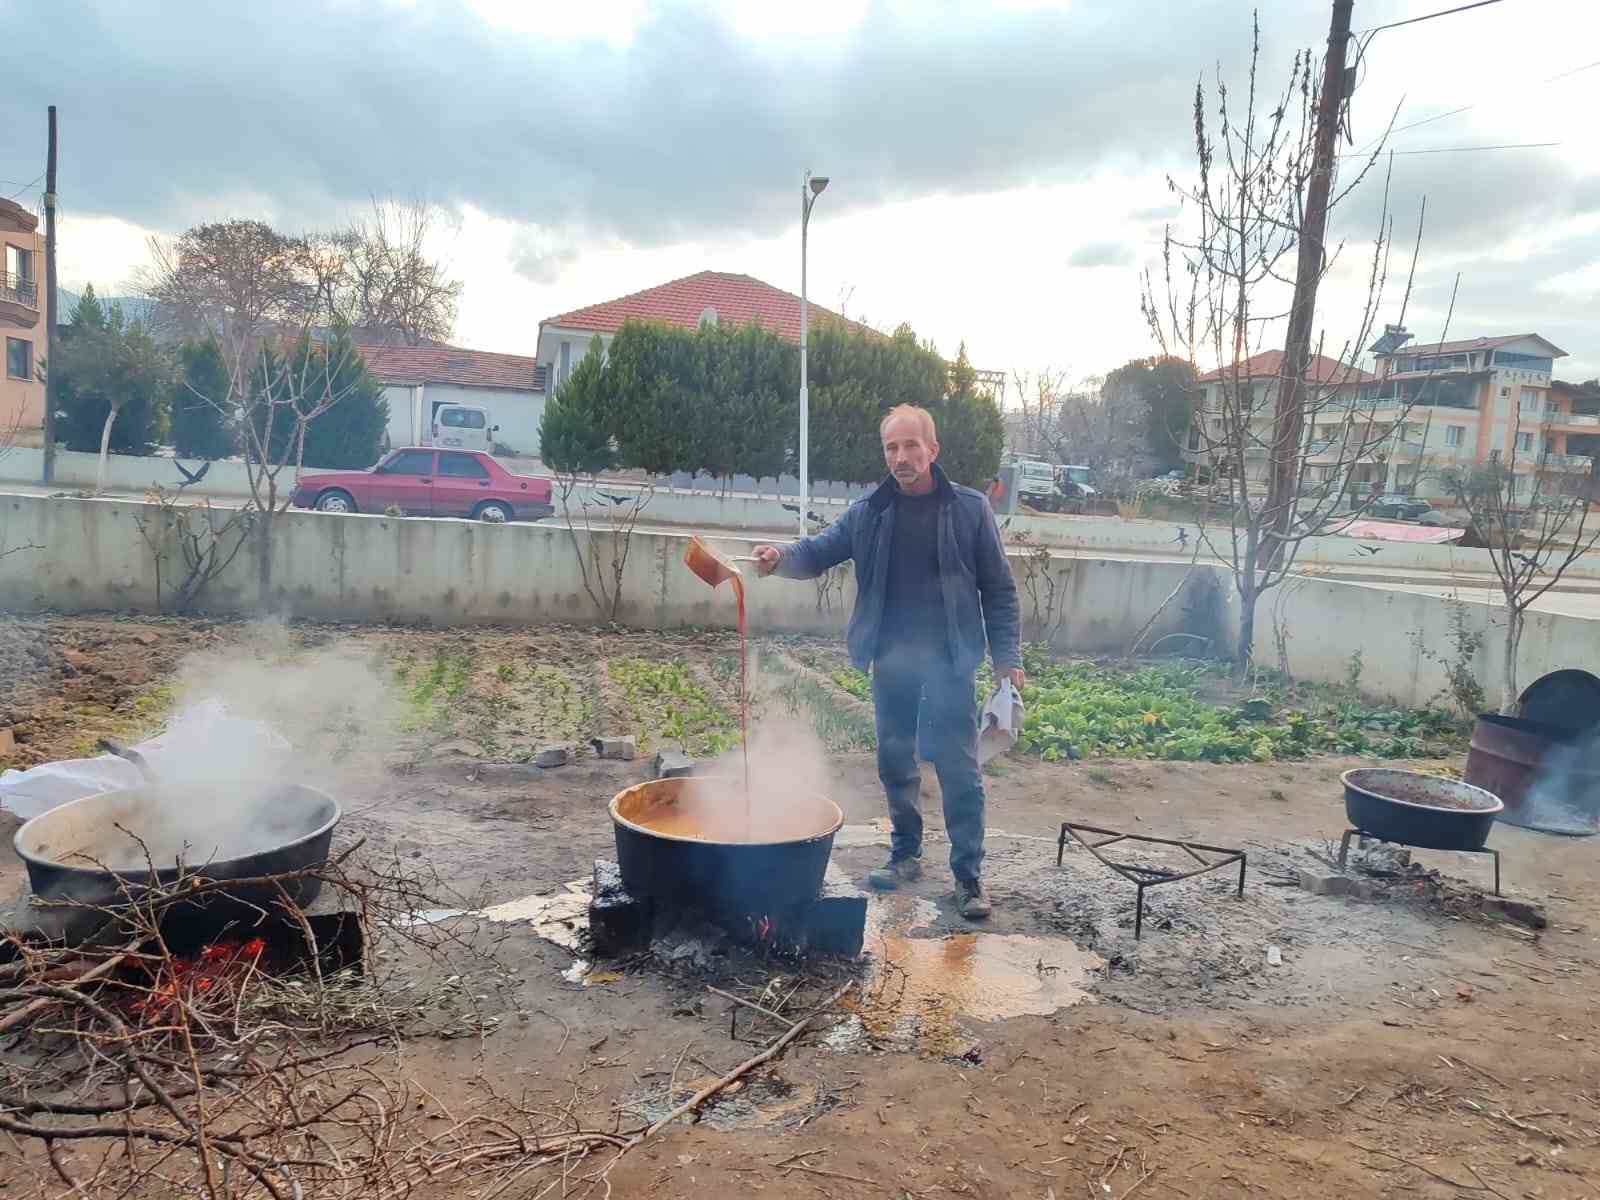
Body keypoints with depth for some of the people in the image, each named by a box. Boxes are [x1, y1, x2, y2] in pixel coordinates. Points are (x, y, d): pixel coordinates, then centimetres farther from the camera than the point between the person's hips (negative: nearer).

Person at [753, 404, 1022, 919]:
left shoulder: (969, 509, -2)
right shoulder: (867, 514, 5)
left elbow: (998, 588, 0)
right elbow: (819, 551, -3)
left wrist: (1006, 655, -6)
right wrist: (783, 557, -25)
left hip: (948, 660, -3)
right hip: (891, 661, 4)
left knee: (959, 770, -2)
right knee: (895, 763, 14)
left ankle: (968, 874, 9)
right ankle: (906, 854, 31)